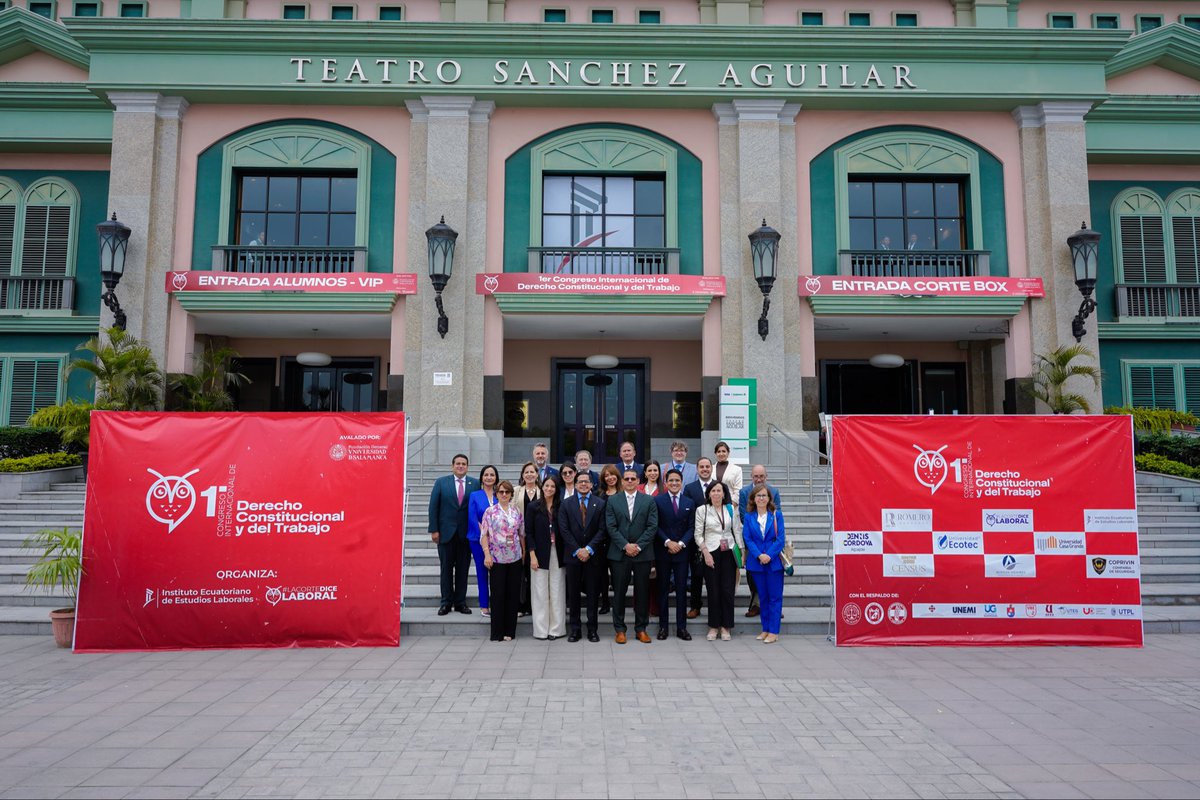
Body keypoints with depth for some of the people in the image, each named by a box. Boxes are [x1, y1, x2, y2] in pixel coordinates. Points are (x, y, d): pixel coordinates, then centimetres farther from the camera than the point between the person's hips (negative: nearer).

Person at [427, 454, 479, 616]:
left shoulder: (475, 484, 2)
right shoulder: (441, 482, 2)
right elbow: (433, 507, 1)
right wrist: (434, 530, -5)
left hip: (466, 534, 0)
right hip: (446, 533, 0)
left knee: (463, 569, 6)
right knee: (446, 569, 6)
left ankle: (460, 602, 15)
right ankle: (446, 603, 14)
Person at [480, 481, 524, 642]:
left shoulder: (516, 512, 9)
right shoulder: (490, 511, -1)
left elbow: (522, 533, 13)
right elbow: (484, 535, -3)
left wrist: (524, 552, 8)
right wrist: (487, 554, -11)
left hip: (515, 558, 3)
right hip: (497, 558, -3)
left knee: (513, 594, 4)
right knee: (498, 594, -1)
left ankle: (509, 630, 14)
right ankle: (497, 632, 7)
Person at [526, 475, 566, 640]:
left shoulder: (560, 507, 5)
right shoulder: (533, 507, 0)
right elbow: (528, 532, -1)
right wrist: (532, 555, -9)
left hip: (557, 554, 2)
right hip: (540, 554, -2)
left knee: (557, 592, 3)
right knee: (541, 592, 1)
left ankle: (556, 628, 10)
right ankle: (541, 629, 8)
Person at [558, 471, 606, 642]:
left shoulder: (600, 503, 3)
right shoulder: (566, 503, 4)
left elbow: (602, 530, -3)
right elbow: (564, 529, -2)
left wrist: (588, 549, -12)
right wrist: (577, 550, -10)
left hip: (592, 555, 0)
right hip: (573, 555, 0)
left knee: (592, 593, 4)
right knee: (573, 593, 5)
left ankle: (592, 629, 12)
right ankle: (575, 629, 12)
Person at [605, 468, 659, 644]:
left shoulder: (649, 501, 5)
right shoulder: (612, 501, 5)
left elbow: (653, 527, -2)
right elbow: (611, 527, -1)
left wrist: (638, 545, -10)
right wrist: (625, 545, -11)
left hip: (642, 554, 0)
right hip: (619, 554, 0)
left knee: (642, 592, 5)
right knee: (619, 592, 3)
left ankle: (641, 629, 15)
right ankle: (620, 629, 12)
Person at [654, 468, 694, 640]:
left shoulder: (689, 503, 9)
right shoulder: (657, 501, 0)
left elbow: (691, 527, 5)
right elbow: (656, 526, -3)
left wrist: (681, 543, -9)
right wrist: (668, 542, -13)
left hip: (681, 551, 2)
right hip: (663, 551, -2)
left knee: (682, 589, 3)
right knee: (663, 589, 4)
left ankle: (681, 627, 9)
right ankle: (663, 626, 10)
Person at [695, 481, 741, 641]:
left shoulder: (731, 509, 7)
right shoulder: (701, 510, 1)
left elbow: (737, 530, 10)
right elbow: (698, 535, 0)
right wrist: (706, 553, -8)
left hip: (729, 553, 2)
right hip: (711, 553, -2)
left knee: (728, 590, 0)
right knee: (713, 591, 0)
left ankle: (725, 627, 10)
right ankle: (714, 626, 13)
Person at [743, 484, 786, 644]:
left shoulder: (776, 515, 0)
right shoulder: (749, 516, 5)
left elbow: (780, 538, -5)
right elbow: (747, 538, 0)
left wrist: (769, 555, -15)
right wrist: (759, 555, -14)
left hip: (774, 561, -2)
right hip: (756, 562, 2)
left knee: (775, 597, -1)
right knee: (762, 597, 10)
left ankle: (774, 631, 4)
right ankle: (765, 629, 18)